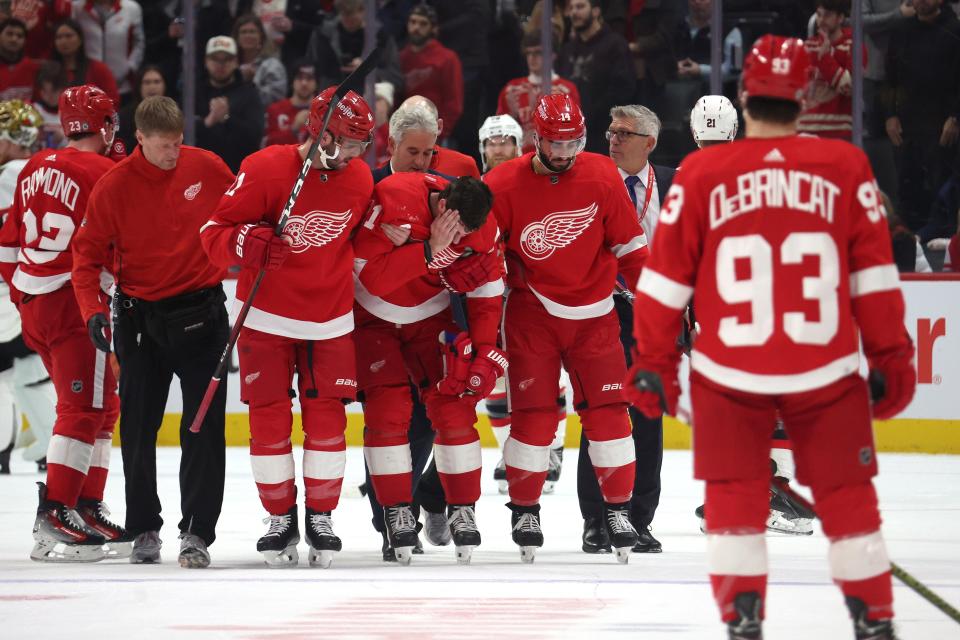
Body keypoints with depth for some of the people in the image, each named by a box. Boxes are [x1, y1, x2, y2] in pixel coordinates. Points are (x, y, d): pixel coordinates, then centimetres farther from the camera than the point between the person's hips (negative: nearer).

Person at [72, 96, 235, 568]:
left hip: (201, 312, 0)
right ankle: (144, 529, 17)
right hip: (140, 315, 0)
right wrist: (93, 310, -14)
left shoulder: (207, 167, -5)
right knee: (138, 426, 5)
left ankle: (197, 532, -1)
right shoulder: (115, 186, -8)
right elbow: (89, 252, -3)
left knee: (203, 426, -5)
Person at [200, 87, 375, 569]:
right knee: (269, 419, 0)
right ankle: (280, 519, 12)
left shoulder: (359, 178, -1)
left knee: (327, 417, 1)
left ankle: (321, 516, 14)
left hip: (330, 320, 3)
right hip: (267, 316, -3)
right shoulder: (264, 170, -16)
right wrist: (247, 242, -33)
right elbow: (214, 233, -14)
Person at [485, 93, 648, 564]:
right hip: (531, 311, -1)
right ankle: (524, 510, 8)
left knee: (606, 411, -1)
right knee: (534, 413, -3)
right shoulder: (504, 185, -11)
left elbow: (628, 245, 2)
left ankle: (618, 508, 9)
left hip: (593, 313, 1)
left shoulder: (603, 177, -6)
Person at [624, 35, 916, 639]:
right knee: (847, 495, 13)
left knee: (735, 495, 11)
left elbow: (666, 278, 0)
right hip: (827, 371, 1)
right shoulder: (846, 167, -3)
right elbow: (874, 274, 2)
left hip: (730, 373, 0)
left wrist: (653, 362, 10)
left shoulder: (701, 173, -4)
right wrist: (892, 358, 11)